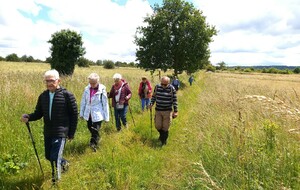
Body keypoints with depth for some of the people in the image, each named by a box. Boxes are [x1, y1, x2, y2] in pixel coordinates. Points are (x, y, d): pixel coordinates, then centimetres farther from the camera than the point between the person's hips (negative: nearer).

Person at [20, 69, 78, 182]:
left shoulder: (67, 95, -11)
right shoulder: (43, 96, 4)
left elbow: (74, 115, -7)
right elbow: (38, 113, 10)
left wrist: (71, 133, -5)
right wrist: (27, 117, -12)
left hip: (61, 132, -6)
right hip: (47, 133, 6)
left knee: (55, 158, -7)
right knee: (48, 156, 18)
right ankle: (64, 163, 46)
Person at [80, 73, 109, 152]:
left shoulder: (102, 90, -11)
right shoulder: (87, 89, -1)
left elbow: (105, 103, -7)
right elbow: (83, 101, 9)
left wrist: (106, 117, -5)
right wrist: (81, 113, 12)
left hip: (97, 114, -5)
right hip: (88, 113, 5)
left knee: (95, 130, -8)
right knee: (90, 128, 18)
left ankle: (94, 144, 5)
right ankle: (96, 139, 43)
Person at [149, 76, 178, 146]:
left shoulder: (172, 88, -11)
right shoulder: (157, 87, -2)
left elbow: (174, 100, -7)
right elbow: (154, 96, 11)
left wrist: (175, 110, -8)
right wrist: (151, 104, -1)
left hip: (167, 111, -3)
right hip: (158, 110, 3)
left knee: (165, 127, 4)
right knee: (158, 126, 8)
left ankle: (164, 140, 26)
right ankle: (161, 135, 41)